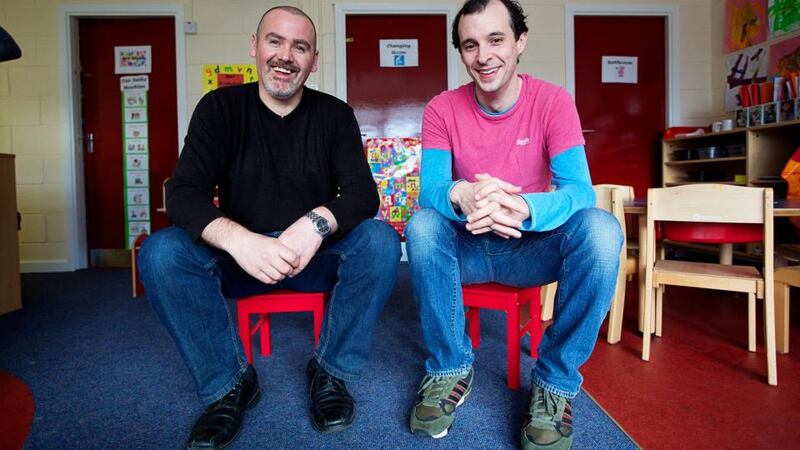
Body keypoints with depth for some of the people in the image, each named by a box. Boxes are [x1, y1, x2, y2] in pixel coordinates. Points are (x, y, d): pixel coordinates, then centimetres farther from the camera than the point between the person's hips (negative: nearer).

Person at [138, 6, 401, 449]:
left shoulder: (335, 114, -1)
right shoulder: (220, 107, -2)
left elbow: (363, 193, -10)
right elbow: (183, 192, -14)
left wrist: (318, 223, -35)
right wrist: (238, 240, -36)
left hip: (317, 255, 0)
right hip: (241, 255, 1)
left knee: (380, 240, -27)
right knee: (160, 253, -25)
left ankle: (330, 371, -10)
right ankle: (229, 383, -9)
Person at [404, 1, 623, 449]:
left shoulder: (553, 101, -9)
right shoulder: (443, 109, -6)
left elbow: (580, 190, -22)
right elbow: (429, 190, -18)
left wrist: (524, 208, -45)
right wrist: (460, 195, -44)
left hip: (533, 247, 0)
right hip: (467, 247, 1)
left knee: (601, 229, -29)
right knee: (423, 225, -30)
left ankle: (557, 380, -12)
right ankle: (450, 367, -10)